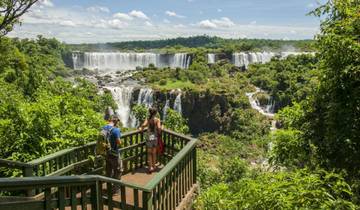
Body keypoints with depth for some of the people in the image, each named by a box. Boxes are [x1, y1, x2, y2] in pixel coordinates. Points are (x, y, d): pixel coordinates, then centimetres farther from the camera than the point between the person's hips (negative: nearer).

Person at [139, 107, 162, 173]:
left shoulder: (148, 119, -4)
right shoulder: (157, 120, -6)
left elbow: (144, 125, -20)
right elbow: (159, 127, -19)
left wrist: (141, 128, -1)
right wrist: (159, 133, -1)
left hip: (149, 138, 0)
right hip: (155, 137, 0)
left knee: (149, 153, 9)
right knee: (154, 153, 15)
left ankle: (150, 167, 0)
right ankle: (153, 166, 23)